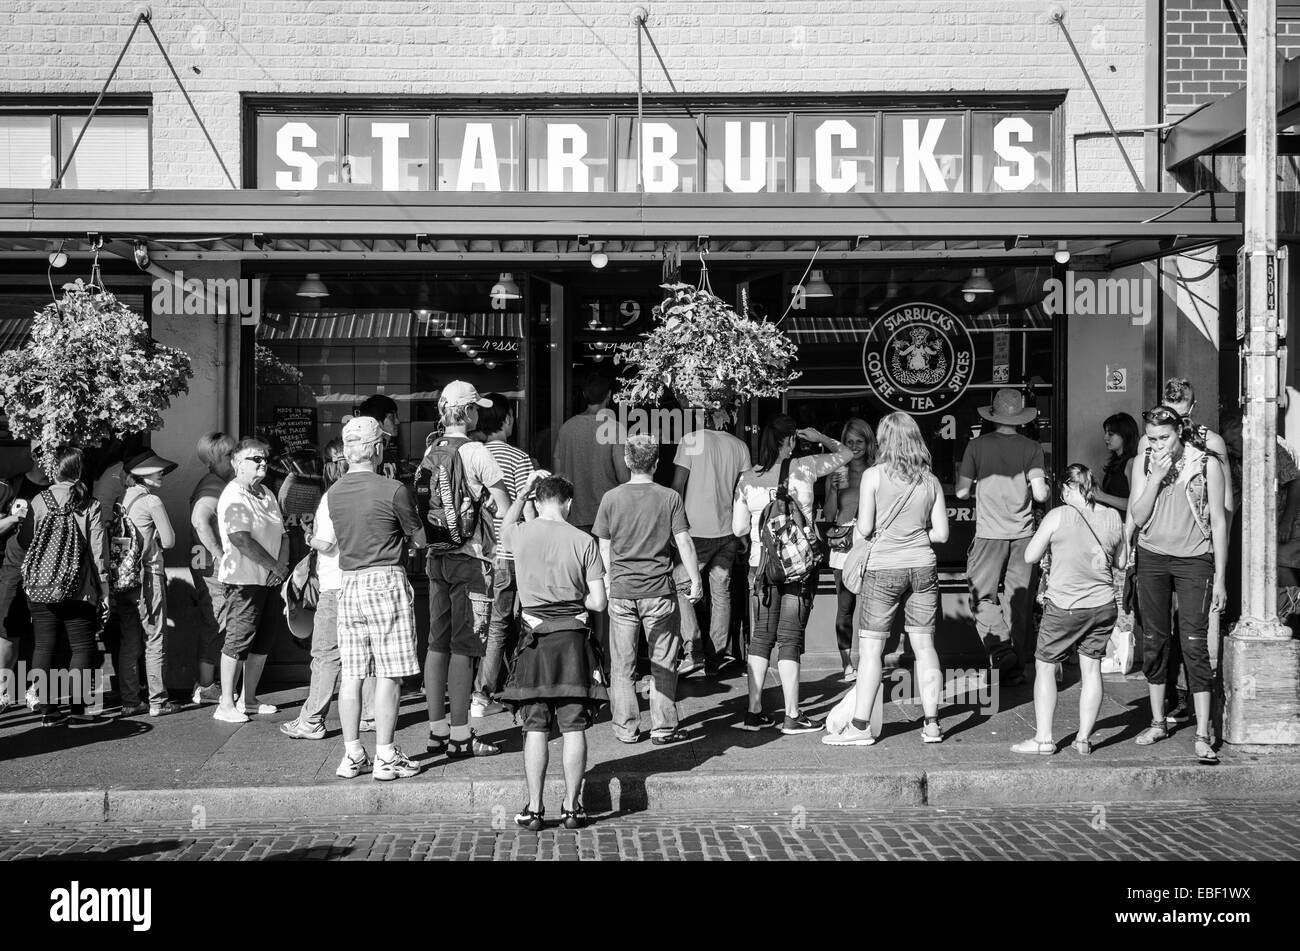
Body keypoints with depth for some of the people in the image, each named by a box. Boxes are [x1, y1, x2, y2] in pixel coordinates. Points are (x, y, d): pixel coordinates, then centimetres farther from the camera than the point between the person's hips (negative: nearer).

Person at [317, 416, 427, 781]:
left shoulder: (333, 493, 5)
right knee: (388, 674, -1)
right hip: (386, 581, -5)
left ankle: (352, 755, 14)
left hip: (349, 583, 6)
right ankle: (385, 757, 2)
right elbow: (420, 539, -1)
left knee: (352, 673, 9)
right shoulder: (394, 490, -11)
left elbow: (323, 544, 12)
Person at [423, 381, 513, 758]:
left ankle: (437, 731, 17)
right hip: (470, 558, -7)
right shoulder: (476, 452, -11)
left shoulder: (431, 451, 8)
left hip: (436, 556, 7)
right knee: (463, 647, -3)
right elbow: (506, 511, -9)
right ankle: (460, 737, 1)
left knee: (437, 644, 10)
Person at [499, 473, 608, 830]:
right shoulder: (584, 541, -4)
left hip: (535, 641, 1)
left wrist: (525, 489, 28)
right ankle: (571, 806, 10)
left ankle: (533, 808, 7)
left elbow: (508, 521, 27)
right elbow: (598, 601, -4)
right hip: (573, 640, -1)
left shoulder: (521, 535, -1)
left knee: (535, 728, 5)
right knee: (574, 727, 5)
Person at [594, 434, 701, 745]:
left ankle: (626, 728, 14)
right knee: (663, 663, 8)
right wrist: (695, 581, 4)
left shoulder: (611, 498, 0)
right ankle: (663, 728, 10)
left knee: (622, 664, 10)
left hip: (621, 591, 1)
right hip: (659, 591, -1)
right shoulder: (670, 498, -4)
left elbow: (604, 547, 5)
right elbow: (683, 543, -5)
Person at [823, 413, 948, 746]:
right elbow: (941, 533, 4)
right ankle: (931, 723, 13)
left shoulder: (874, 475, -7)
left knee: (871, 647, 1)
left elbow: (864, 528, -10)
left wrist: (856, 531, 12)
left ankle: (860, 726, 2)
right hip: (922, 565, 4)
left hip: (883, 568, -4)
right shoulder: (931, 481, 4)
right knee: (924, 644, 9)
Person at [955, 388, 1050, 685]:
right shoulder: (1031, 448, -1)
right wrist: (1047, 488, 15)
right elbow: (1040, 494, -7)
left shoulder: (977, 446, -2)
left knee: (983, 597, 6)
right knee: (1020, 602, 9)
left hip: (989, 533, -2)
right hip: (1023, 534, 2)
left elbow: (961, 492, 0)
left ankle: (1002, 649, -15)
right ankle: (1017, 667, 13)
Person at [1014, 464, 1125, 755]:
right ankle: (1084, 738, 14)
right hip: (1103, 605, 4)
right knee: (1091, 669, 11)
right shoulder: (1113, 517, 1)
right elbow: (1120, 563, 12)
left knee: (1045, 667, 8)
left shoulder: (1058, 516, -12)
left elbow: (1030, 557, -5)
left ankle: (1043, 739, 7)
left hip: (1064, 606, -4)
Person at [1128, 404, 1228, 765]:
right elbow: (1137, 517, -4)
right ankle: (1158, 723, 22)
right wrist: (1156, 478, -16)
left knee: (1195, 643, -8)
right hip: (1152, 558, 3)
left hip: (1194, 560, -3)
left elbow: (1219, 522, -3)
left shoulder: (1207, 464, -5)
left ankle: (1203, 735, -6)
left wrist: (1220, 579, -5)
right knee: (1154, 640, 8)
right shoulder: (1143, 465, 2)